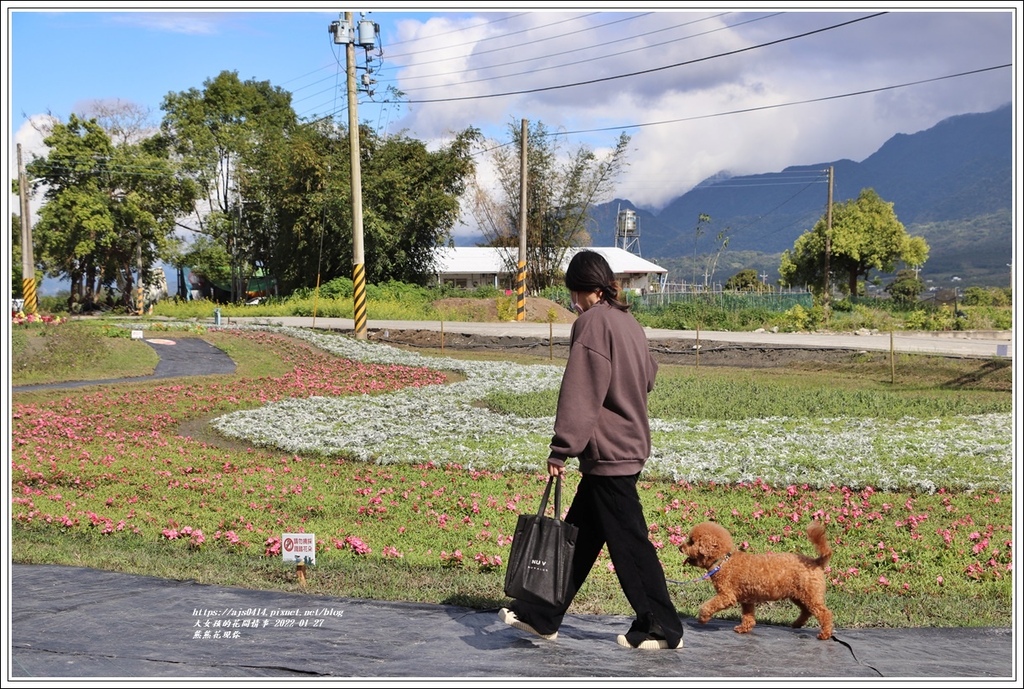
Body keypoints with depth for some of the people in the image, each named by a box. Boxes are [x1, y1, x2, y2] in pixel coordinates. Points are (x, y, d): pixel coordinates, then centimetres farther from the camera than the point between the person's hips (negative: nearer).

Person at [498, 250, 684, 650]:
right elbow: (648, 377, 20)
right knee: (579, 536, 13)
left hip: (607, 452, -10)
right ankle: (541, 616, 21)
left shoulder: (593, 322, -14)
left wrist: (561, 448, -18)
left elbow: (579, 393, -19)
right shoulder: (629, 323, 12)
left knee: (628, 543, -1)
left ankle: (662, 629, 8)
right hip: (630, 446, 10)